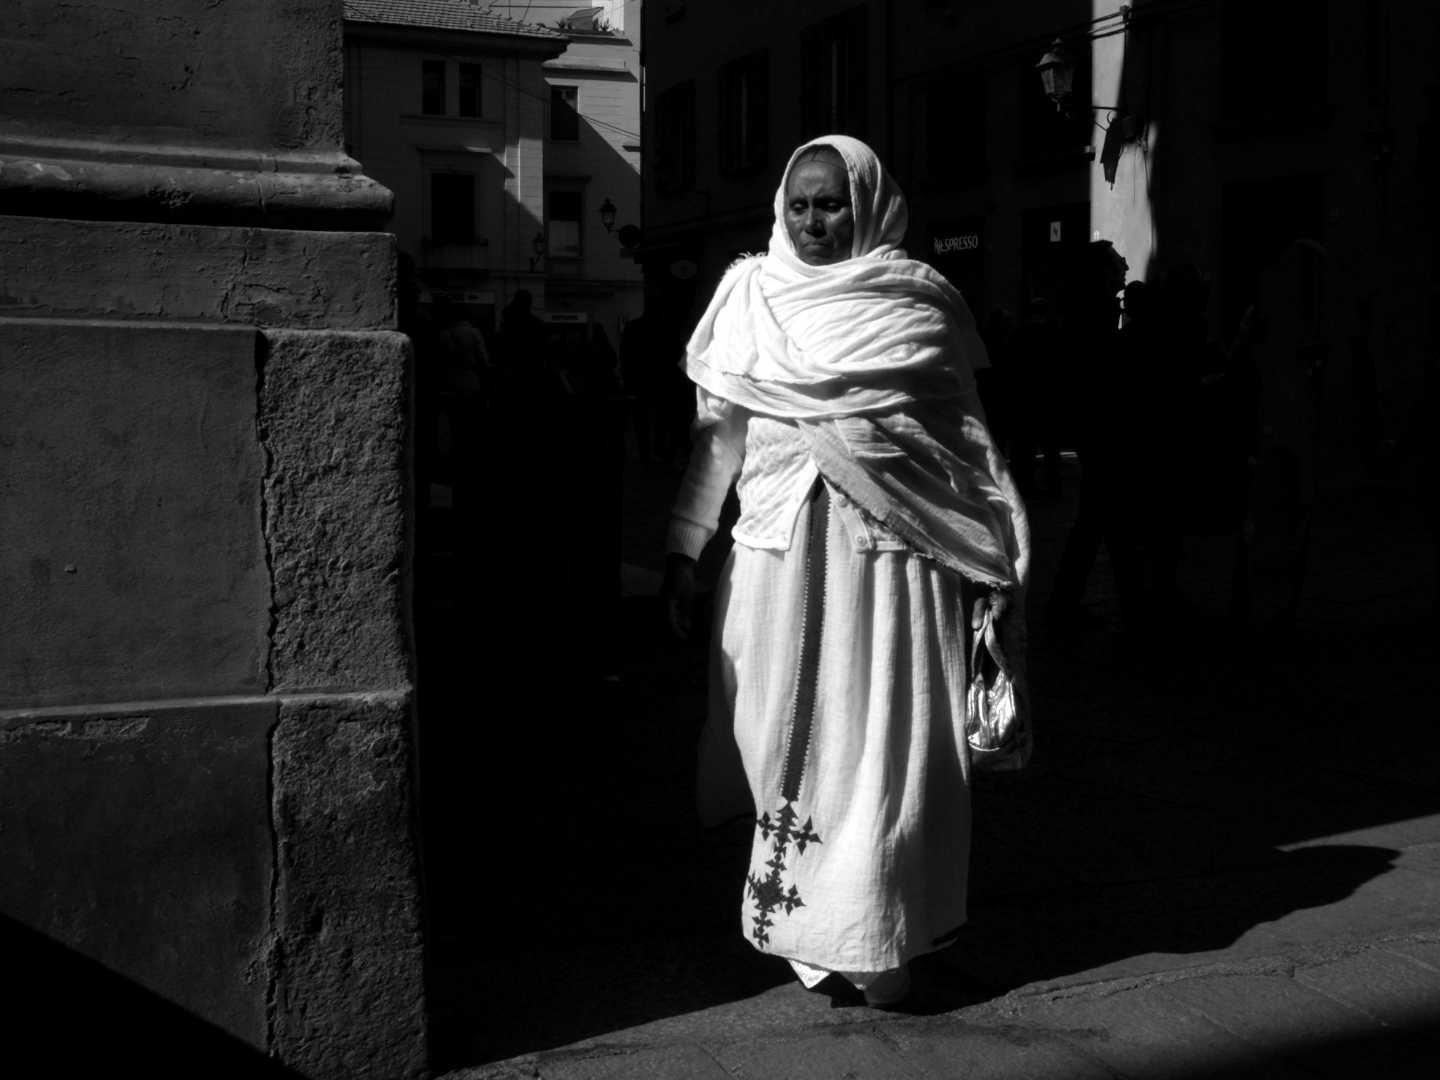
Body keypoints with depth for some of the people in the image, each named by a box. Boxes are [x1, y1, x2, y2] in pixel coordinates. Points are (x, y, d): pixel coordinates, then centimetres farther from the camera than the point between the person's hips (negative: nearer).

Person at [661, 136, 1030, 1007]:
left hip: (898, 551, -1)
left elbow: (971, 437, 5)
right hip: (782, 552, 1)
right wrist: (684, 550, 1)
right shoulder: (753, 294, 8)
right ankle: (797, 925, 15)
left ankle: (881, 938, 12)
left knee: (890, 739, 1)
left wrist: (1003, 562, 0)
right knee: (788, 736, 3)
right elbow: (718, 434, 7)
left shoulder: (924, 301, 5)